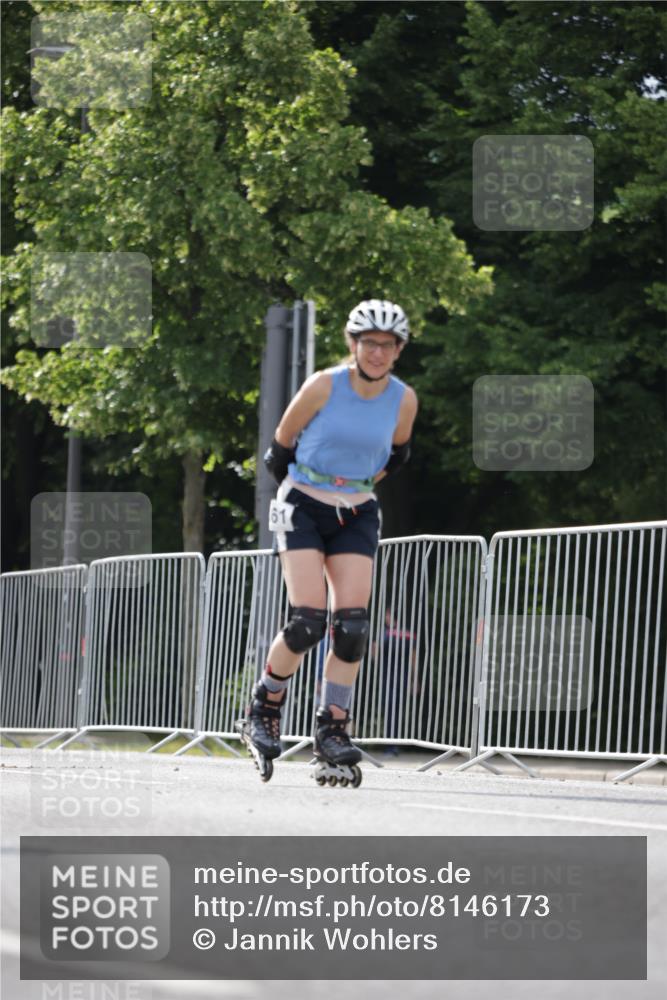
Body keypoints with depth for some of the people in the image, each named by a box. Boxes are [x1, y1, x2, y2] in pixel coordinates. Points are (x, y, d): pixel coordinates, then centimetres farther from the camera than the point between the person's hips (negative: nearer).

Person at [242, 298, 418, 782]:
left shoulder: (404, 399, -4)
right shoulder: (324, 386, -14)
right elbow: (281, 445, 0)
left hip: (357, 518, 3)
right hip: (303, 510, -3)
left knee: (353, 624, -10)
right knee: (308, 622, -16)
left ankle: (332, 728, -2)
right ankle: (266, 702, 7)